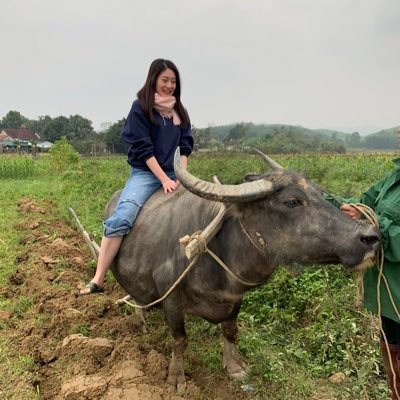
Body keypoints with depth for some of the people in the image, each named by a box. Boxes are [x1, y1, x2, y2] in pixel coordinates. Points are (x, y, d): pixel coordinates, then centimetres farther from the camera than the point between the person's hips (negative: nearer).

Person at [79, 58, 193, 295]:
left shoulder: (179, 110, 13)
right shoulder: (141, 107, -2)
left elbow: (186, 145, 8)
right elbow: (143, 148, -9)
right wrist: (164, 179, -16)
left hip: (174, 175, 5)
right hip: (146, 172, -5)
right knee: (120, 219, -25)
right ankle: (97, 281, -19)